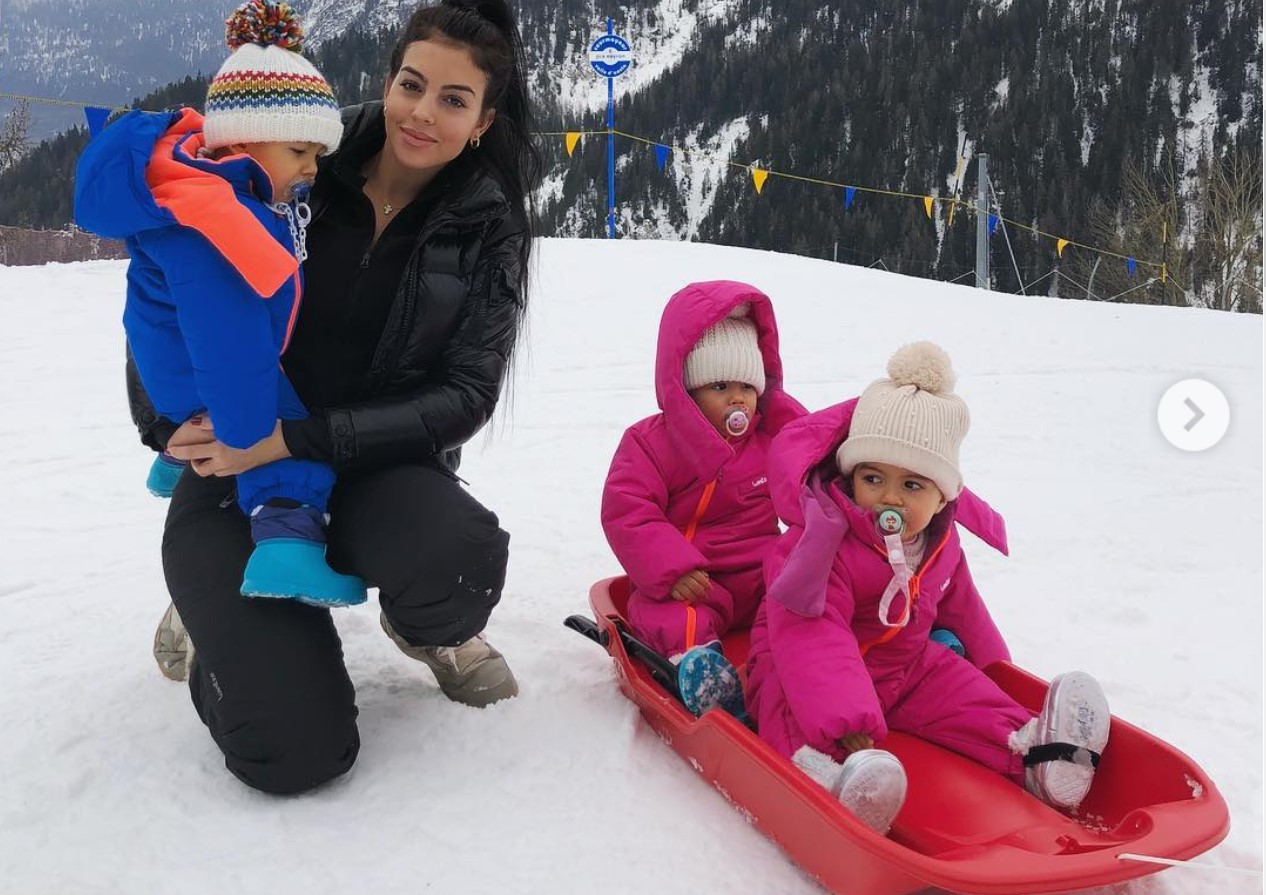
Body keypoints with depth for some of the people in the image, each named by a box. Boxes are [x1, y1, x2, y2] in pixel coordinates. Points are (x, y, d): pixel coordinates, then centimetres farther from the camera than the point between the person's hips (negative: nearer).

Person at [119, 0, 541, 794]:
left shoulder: (486, 230, -4)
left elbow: (464, 397, -12)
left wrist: (294, 437, -23)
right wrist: (171, 422, -11)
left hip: (375, 469, 1)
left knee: (465, 557, -36)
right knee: (298, 751, -18)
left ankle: (430, 629, 4)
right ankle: (213, 612, 17)